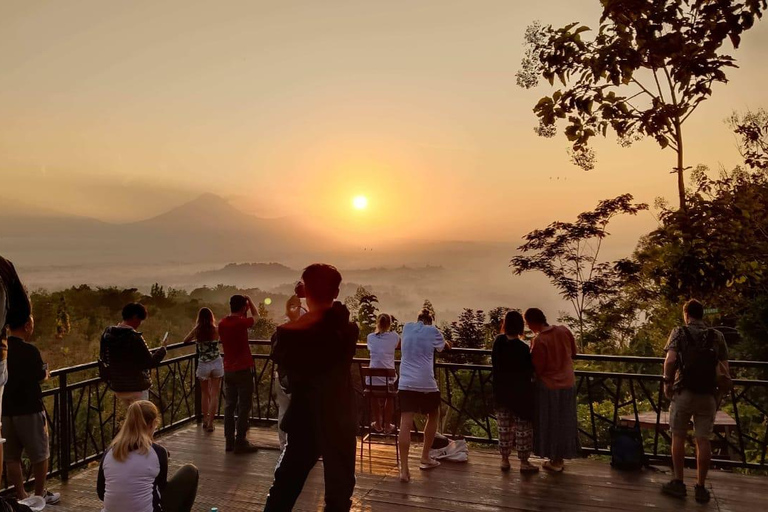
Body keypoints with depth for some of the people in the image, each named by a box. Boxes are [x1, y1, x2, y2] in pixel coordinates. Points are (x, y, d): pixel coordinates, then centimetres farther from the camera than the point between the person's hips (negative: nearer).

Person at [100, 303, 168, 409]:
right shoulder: (134, 337, -21)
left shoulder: (107, 334, -1)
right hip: (137, 387, -7)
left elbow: (104, 359, 12)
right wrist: (163, 348, -3)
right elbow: (151, 363, -16)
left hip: (117, 387, 7)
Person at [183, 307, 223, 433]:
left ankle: (205, 420, 24)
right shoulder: (216, 330, -6)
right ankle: (210, 423, 4)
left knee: (205, 394, 19)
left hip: (203, 365, 1)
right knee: (214, 395, 5)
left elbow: (185, 341, 10)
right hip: (217, 364, -1)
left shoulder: (197, 330, -4)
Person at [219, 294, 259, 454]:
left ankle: (229, 441, 16)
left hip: (228, 370, 7)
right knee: (244, 408, 0)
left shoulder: (222, 323, 3)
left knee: (229, 406, 11)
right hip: (243, 370, -7)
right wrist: (249, 300, 16)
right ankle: (240, 442, 2)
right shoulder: (241, 322, -16)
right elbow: (256, 316, 4)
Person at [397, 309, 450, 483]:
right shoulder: (432, 331, 3)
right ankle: (425, 458, 28)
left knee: (406, 423, -6)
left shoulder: (406, 327, 13)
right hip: (426, 383, -2)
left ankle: (404, 469, -15)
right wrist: (445, 342, 46)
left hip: (406, 382, 2)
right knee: (433, 416, 22)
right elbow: (446, 347, 22)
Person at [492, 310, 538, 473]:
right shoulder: (522, 348, -21)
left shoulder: (498, 341, -5)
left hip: (502, 392, 5)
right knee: (522, 428, 8)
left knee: (504, 427, 15)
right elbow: (529, 371, -11)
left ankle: (505, 460, 24)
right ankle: (524, 462, 16)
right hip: (520, 393, -5)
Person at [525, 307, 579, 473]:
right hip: (568, 384, 6)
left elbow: (537, 369, -16)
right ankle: (560, 457, 32)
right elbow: (573, 353, 8)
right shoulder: (564, 330, -5)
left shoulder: (539, 340, -23)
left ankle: (554, 461, 21)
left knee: (549, 423, 11)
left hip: (549, 386, -6)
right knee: (564, 422, 18)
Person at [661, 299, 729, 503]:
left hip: (684, 392, -2)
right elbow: (725, 368, 5)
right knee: (703, 439, 7)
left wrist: (667, 382, -2)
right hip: (708, 394, 2)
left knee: (678, 437, 9)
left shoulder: (679, 332, -1)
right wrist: (721, 387, 22)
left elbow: (670, 360, -14)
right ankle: (700, 488, 13)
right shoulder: (717, 336, 7)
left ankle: (678, 483, 11)